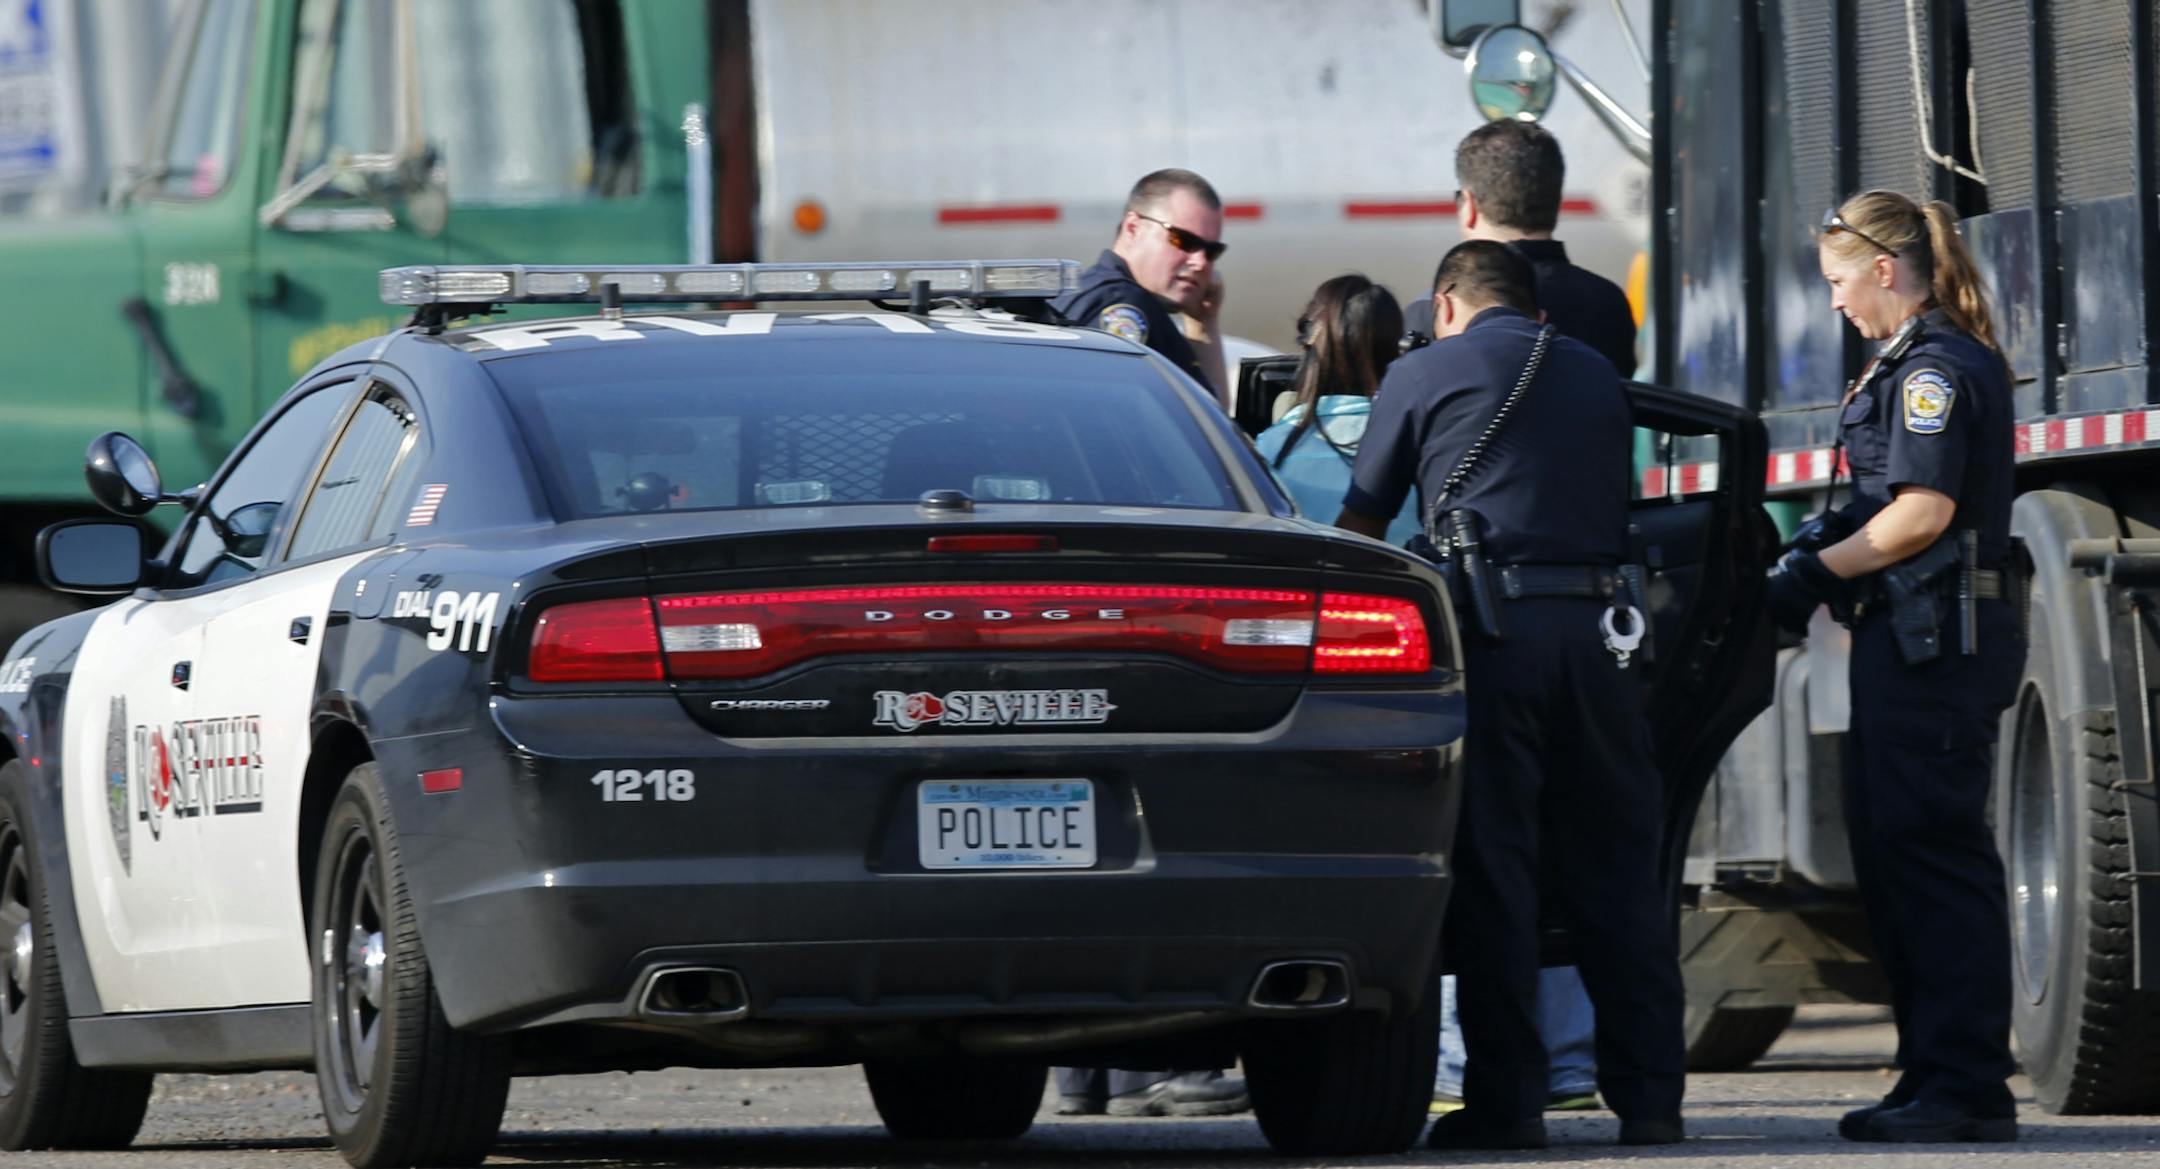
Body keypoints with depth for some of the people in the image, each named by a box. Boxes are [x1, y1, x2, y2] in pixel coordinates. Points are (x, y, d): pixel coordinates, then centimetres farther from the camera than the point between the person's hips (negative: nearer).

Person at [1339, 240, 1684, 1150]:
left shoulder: (1424, 375, 6)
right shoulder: (1595, 377, 18)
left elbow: (1360, 522, 12)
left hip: (1491, 631, -4)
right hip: (1596, 627, 4)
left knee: (1491, 870, -1)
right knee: (1618, 870, 7)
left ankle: (1506, 1100, -3)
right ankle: (1650, 1097, 5)